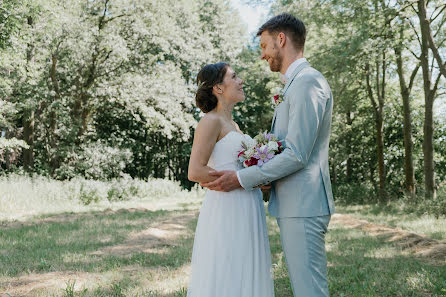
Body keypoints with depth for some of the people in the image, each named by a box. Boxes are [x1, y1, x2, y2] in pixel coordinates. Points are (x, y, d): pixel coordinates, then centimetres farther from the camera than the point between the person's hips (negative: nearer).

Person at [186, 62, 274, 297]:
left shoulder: (232, 124, 19)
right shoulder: (211, 121, -8)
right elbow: (195, 172, -18)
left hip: (245, 212, 9)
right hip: (226, 211, -9)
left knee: (245, 277, 12)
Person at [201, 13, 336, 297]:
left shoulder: (308, 81, -13)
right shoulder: (295, 83, 19)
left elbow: (297, 154, -19)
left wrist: (242, 179, -15)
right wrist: (260, 178, 15)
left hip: (302, 205, -10)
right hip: (294, 205, 10)